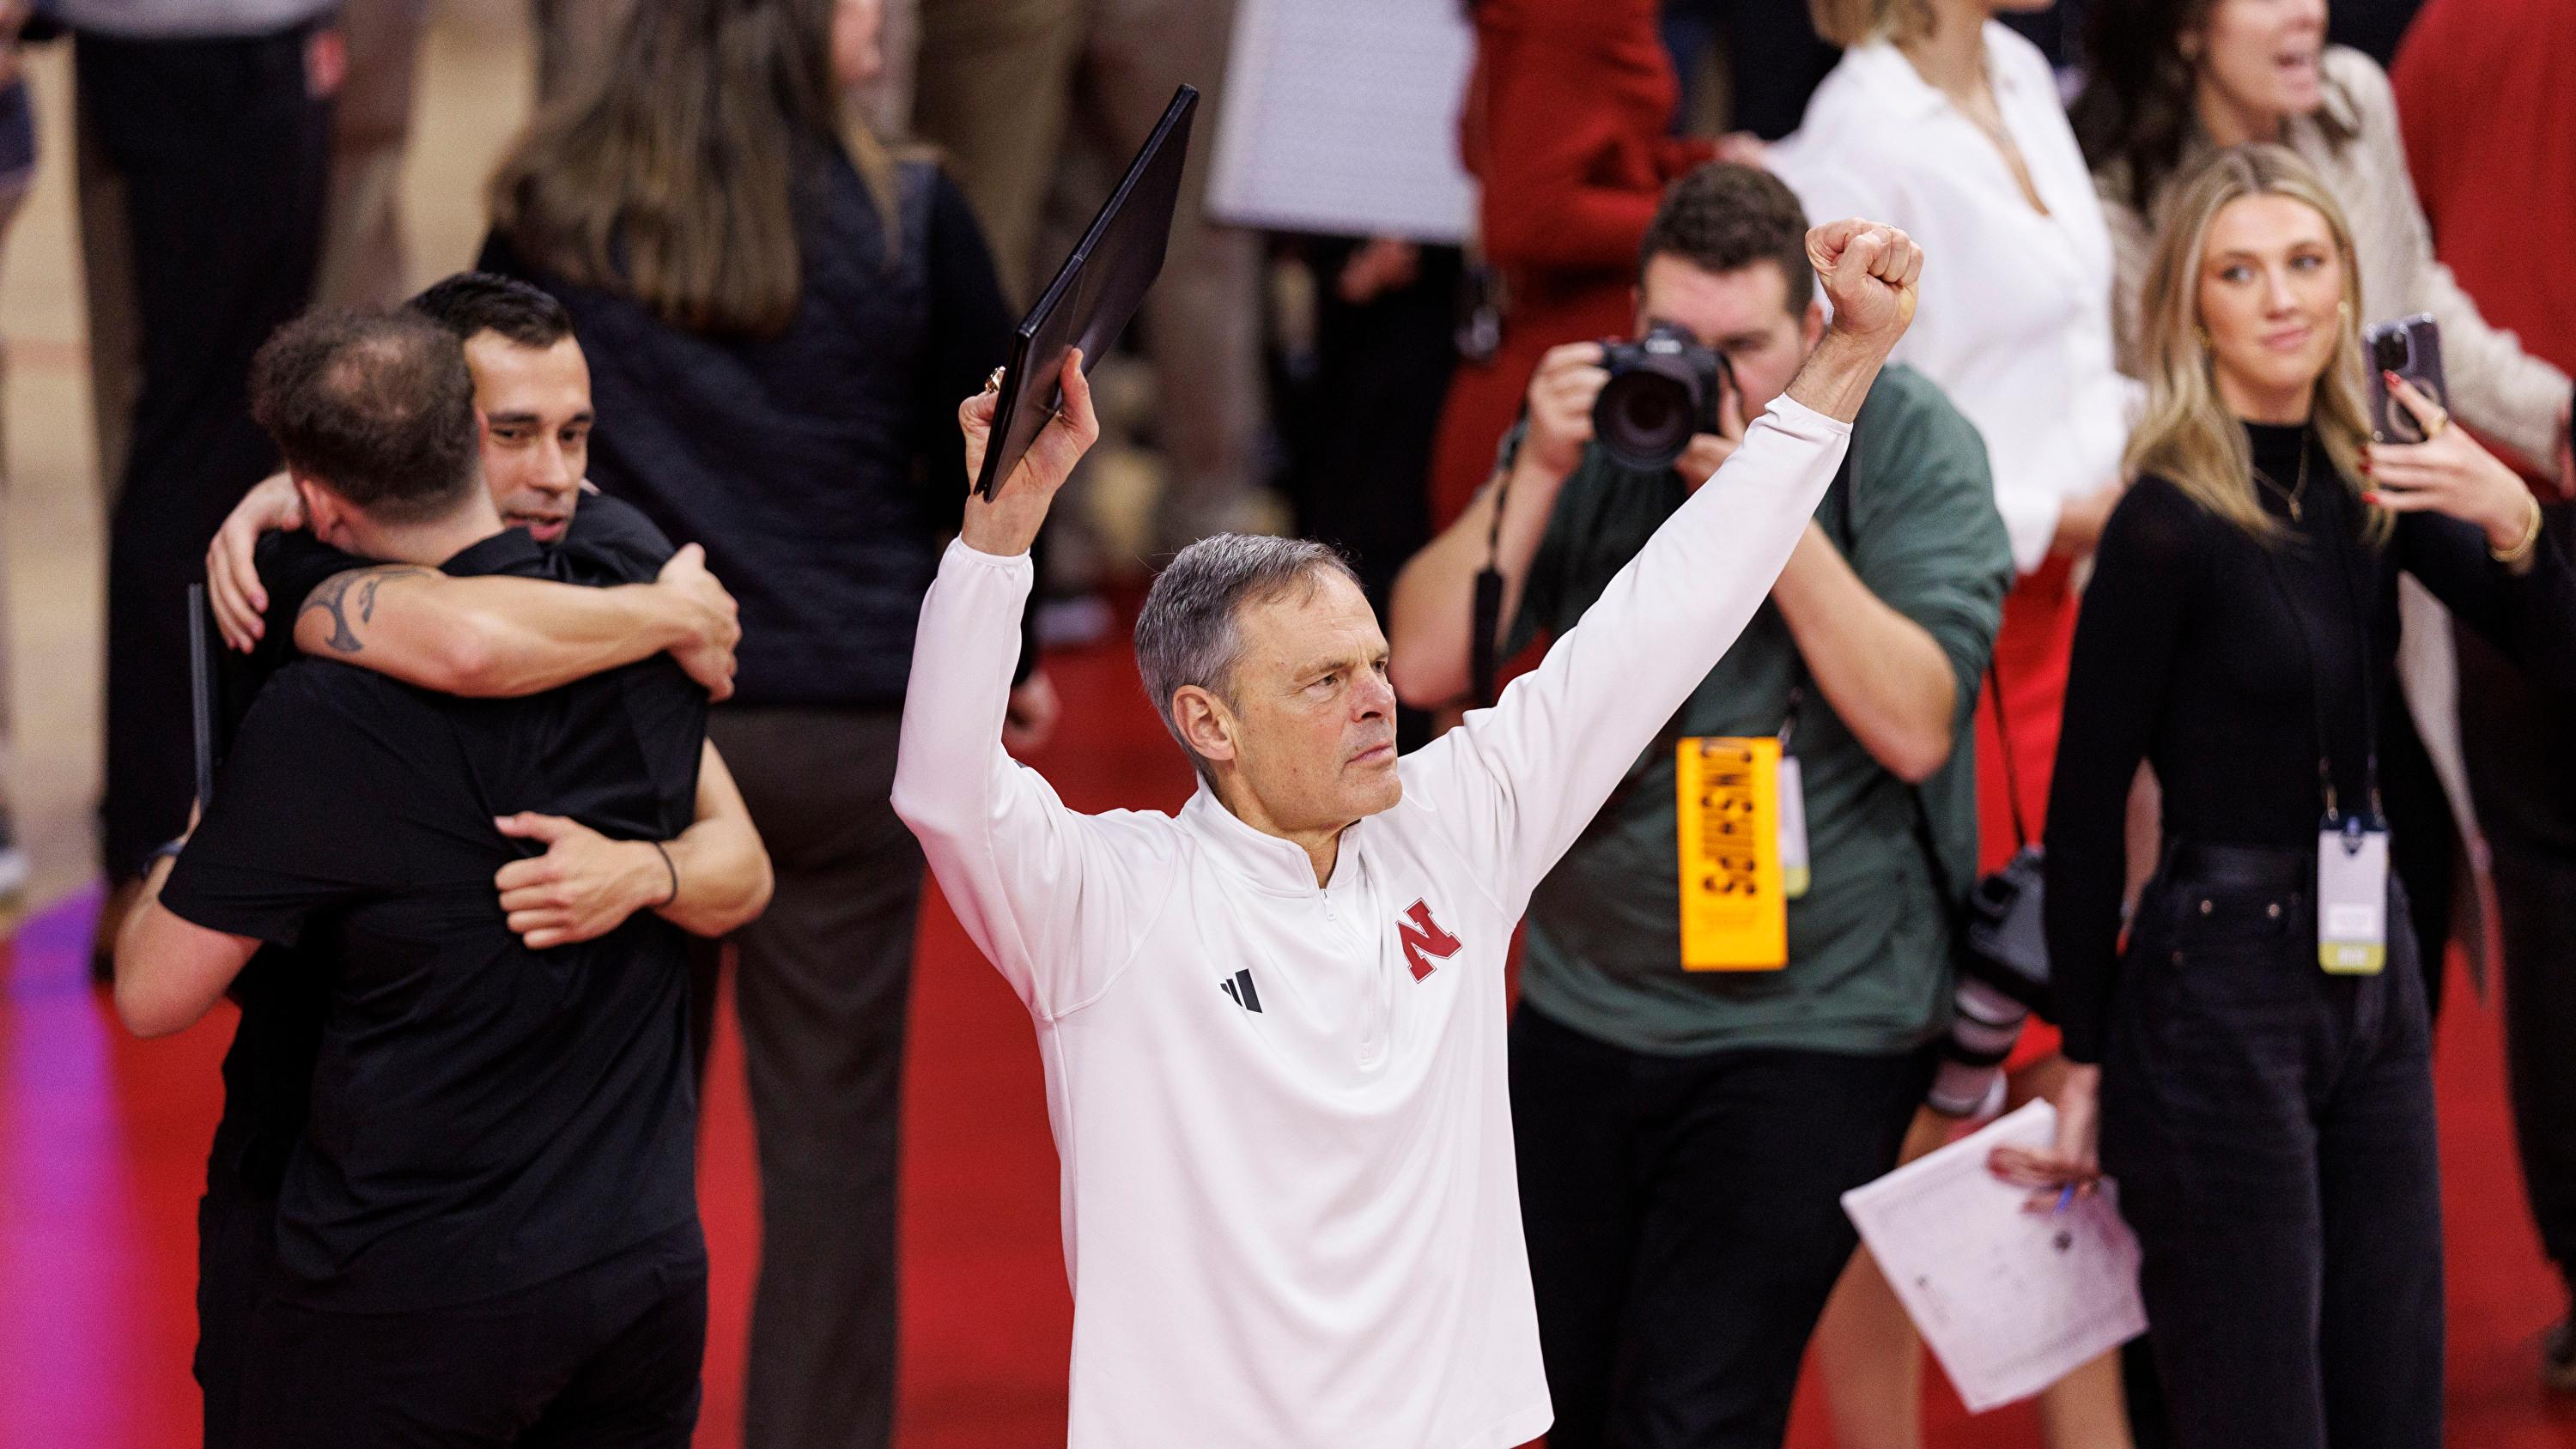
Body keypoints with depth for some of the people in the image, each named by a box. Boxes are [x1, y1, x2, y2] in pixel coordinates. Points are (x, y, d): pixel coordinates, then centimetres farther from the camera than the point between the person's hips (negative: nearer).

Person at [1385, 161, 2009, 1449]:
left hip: (1811, 1025, -5)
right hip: (1581, 1005, 5)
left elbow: (1913, 726, -18)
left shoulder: (1909, 445, -8)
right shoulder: (1593, 426, 2)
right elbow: (1425, 667, -5)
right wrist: (1537, 475, -16)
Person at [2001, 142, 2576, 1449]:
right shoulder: (2168, 524, -13)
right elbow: (2085, 803, -10)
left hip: (2373, 976, 7)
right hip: (2219, 986, -7)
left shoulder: (2368, 485, 6)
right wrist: (2085, 1063, -8)